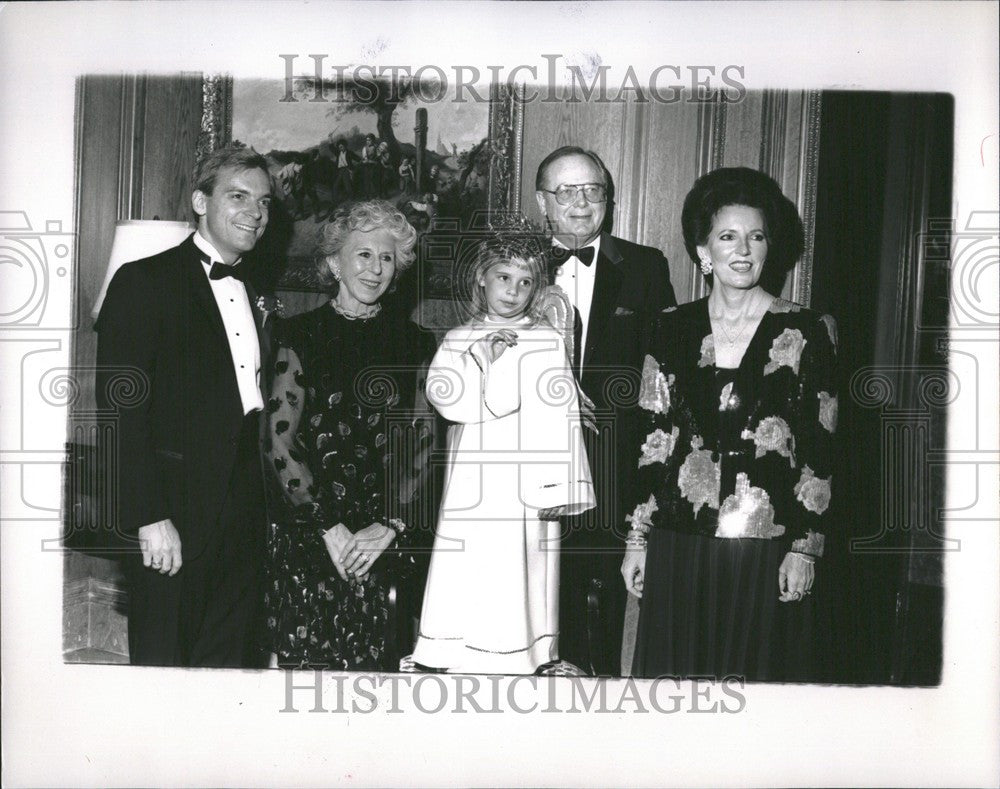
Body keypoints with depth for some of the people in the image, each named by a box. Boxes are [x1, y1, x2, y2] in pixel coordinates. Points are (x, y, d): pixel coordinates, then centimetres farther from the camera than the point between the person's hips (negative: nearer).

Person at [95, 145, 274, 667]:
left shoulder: (255, 292, 15)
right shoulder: (144, 282, -6)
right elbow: (121, 409, -13)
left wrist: (267, 505, 6)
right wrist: (149, 518, -18)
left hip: (246, 519, 6)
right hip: (174, 512, -6)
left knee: (233, 661, 13)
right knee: (161, 662, 5)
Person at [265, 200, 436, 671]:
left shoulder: (414, 344, 8)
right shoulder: (300, 336, 2)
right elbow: (279, 443, -3)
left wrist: (390, 526, -7)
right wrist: (330, 527, -8)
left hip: (386, 540, 1)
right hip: (306, 536, -1)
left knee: (372, 663, -1)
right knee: (305, 659, -2)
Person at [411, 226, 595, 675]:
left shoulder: (548, 342, 5)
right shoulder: (458, 341, 11)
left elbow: (560, 414, 0)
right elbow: (442, 394, -4)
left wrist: (559, 485, -6)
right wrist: (480, 359, -13)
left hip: (529, 482, -1)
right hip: (472, 485, 1)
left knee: (520, 573, 1)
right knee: (467, 576, 0)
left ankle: (522, 661, 11)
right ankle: (464, 662, 10)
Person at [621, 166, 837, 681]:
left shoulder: (804, 333, -2)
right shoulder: (674, 330, 5)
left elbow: (819, 449, -2)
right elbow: (652, 439, 7)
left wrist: (805, 549, -6)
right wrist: (637, 537, 5)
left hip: (766, 549, -2)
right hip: (679, 546, 3)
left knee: (755, 669, 8)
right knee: (673, 671, 11)